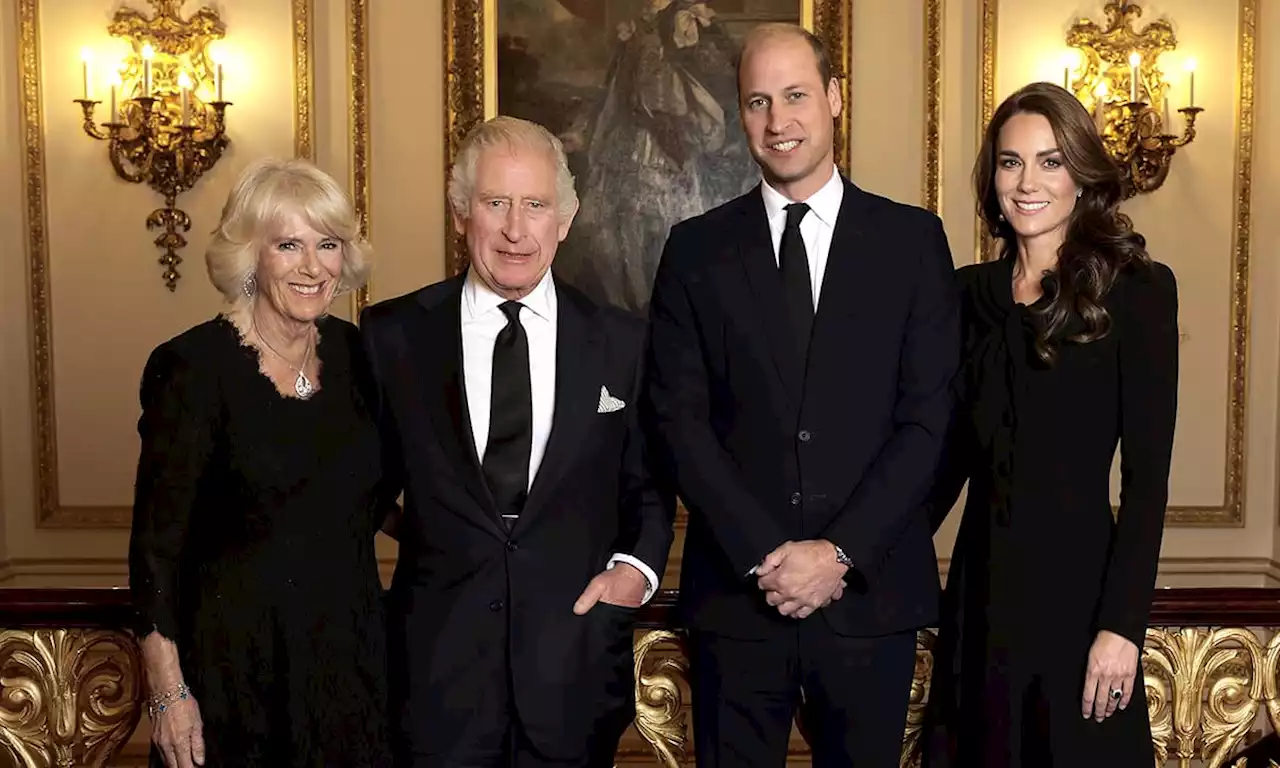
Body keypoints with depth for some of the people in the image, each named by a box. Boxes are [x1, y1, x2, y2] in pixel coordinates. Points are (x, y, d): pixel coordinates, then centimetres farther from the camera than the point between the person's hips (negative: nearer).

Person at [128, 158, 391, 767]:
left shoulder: (355, 351, 2)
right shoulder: (194, 366, -13)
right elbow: (156, 540, -11)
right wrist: (168, 692, -12)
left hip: (350, 653, 5)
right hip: (235, 663, -4)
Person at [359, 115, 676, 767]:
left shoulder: (623, 341, 3)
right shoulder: (391, 335, 0)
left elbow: (648, 482, 11)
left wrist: (637, 565, -5)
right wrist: (416, 527, -5)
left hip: (576, 666, 1)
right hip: (437, 661, -1)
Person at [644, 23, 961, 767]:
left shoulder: (913, 238, 3)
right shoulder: (697, 249, 4)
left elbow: (928, 417, -3)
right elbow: (680, 418, -2)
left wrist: (841, 552, -11)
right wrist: (762, 554, -10)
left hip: (870, 593, 0)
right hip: (737, 594, 0)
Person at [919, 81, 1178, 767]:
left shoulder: (1138, 290, -6)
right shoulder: (972, 292, 7)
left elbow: (1147, 475, -10)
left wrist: (1122, 627, -15)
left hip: (1077, 582, -4)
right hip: (980, 582, 4)